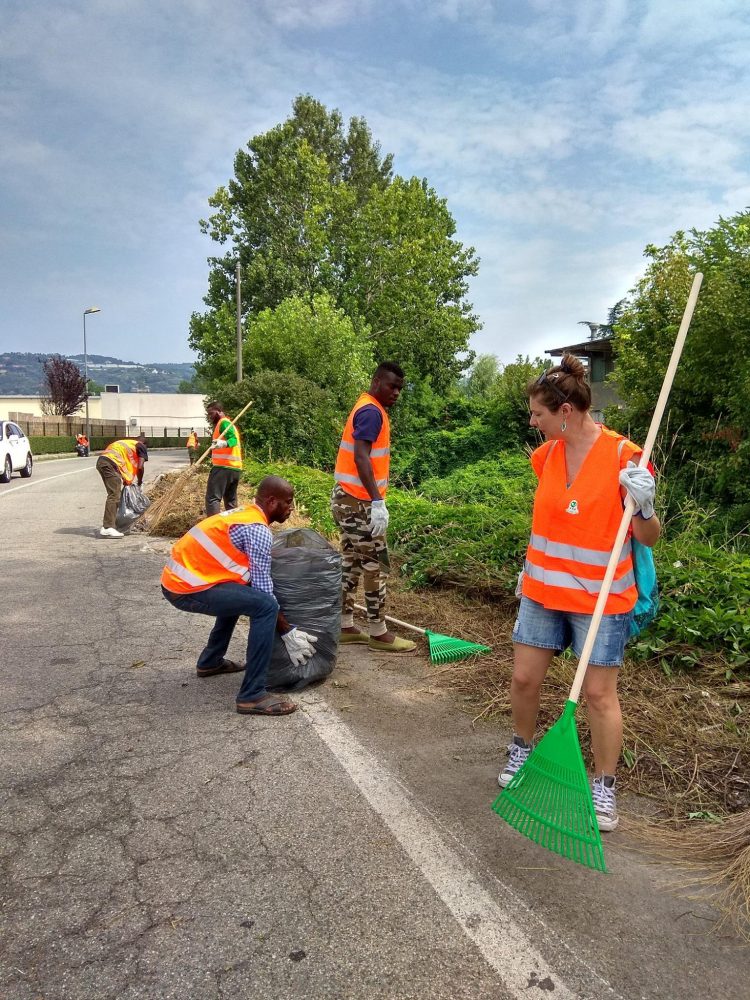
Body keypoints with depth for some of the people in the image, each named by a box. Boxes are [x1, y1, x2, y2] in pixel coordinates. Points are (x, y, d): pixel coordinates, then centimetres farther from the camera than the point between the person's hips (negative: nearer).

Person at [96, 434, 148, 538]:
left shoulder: (126, 442, 33)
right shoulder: (141, 446, 11)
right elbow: (140, 467, 0)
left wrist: (125, 480, 29)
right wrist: (139, 482, 13)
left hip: (101, 461, 8)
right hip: (111, 464, -8)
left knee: (114, 494, 15)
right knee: (114, 496, -8)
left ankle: (107, 525, 18)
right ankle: (107, 528, -13)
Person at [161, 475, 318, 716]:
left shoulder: (244, 514, 16)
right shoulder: (257, 530, -13)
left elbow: (254, 583, 23)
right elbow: (264, 591, -11)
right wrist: (288, 633, -2)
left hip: (175, 579, 10)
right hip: (187, 588, -10)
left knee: (239, 592, 30)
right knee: (265, 604, -18)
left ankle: (211, 660, 38)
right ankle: (252, 696, -14)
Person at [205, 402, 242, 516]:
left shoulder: (224, 422, -5)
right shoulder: (230, 424, 25)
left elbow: (233, 439, -21)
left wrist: (223, 444, -43)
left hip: (223, 467, -10)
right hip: (235, 468, 10)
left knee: (212, 498, -13)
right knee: (231, 500, 14)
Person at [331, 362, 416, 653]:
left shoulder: (367, 409, 17)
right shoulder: (372, 411, -14)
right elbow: (361, 457, -24)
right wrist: (377, 501, -28)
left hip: (348, 499, 10)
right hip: (359, 502, -10)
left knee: (351, 563, 13)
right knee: (376, 566, -2)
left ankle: (345, 626, 19)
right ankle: (378, 633, 7)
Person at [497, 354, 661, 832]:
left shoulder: (624, 456, -15)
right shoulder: (546, 455, 1)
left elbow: (648, 538, -11)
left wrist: (643, 505, -29)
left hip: (601, 598, -5)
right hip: (543, 592, 5)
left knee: (600, 693, 3)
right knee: (524, 679, 10)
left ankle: (604, 787, 22)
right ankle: (523, 749, 36)